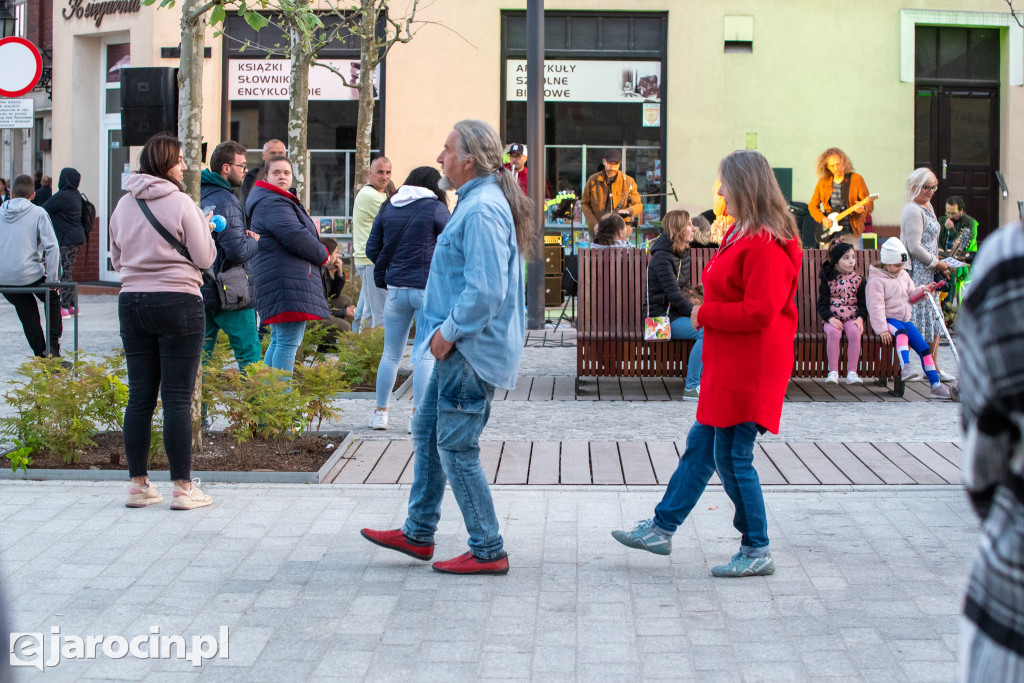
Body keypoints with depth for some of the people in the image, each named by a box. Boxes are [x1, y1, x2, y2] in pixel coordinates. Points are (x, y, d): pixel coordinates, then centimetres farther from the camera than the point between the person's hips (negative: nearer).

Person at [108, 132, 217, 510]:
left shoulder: (123, 206, 7)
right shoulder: (180, 203, -10)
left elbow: (116, 259, 16)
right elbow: (204, 258, -6)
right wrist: (206, 228, 11)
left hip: (131, 302, 5)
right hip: (177, 302, -5)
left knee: (140, 396, 10)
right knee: (178, 398, -2)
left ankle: (138, 483, 13)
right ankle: (183, 487, 0)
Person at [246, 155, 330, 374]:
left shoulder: (280, 202, 24)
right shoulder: (272, 204, -12)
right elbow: (296, 237, -20)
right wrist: (322, 254, -5)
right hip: (286, 280, -12)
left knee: (279, 341, 16)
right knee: (288, 342, -13)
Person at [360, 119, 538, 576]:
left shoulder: (482, 210, -20)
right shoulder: (475, 203, 15)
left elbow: (486, 289, -27)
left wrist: (449, 331, -18)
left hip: (470, 350, -11)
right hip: (461, 349, 11)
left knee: (456, 447, -5)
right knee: (427, 432, 17)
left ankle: (488, 551, 3)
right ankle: (418, 533, 26)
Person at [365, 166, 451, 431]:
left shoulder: (387, 208, 8)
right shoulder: (436, 209, -6)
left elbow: (372, 248, 11)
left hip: (395, 288, 4)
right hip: (429, 289, -4)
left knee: (391, 354, 12)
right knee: (426, 354, 2)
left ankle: (380, 413, 15)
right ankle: (418, 415, 0)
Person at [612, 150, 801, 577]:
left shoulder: (765, 244, -20)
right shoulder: (742, 235, 13)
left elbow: (759, 313, -26)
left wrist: (705, 313, -14)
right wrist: (708, 312, 5)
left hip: (749, 369, -10)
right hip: (728, 364, 10)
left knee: (733, 458, -2)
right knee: (701, 446, 16)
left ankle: (757, 551, 9)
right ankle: (662, 529, 25)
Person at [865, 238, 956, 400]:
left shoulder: (904, 275, 16)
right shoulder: (876, 280, -8)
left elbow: (910, 295, 23)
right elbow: (876, 306, -15)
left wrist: (922, 290, 1)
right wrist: (882, 329, -24)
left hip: (905, 320, 7)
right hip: (888, 320, -7)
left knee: (924, 347, -8)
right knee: (902, 332, -39)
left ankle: (936, 385, -8)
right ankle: (906, 368, -56)